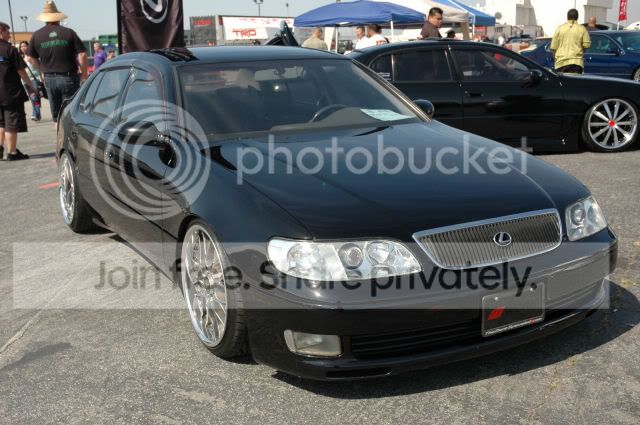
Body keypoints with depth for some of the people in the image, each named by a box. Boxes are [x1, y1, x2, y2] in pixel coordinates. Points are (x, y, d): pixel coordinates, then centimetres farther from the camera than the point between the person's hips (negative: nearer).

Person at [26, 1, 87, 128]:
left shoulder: (36, 35, 3)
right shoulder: (68, 32, -5)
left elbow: (30, 58, 7)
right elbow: (82, 54, -8)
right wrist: (84, 73, 3)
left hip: (49, 78, 3)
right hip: (68, 78, -2)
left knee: (57, 116, 12)